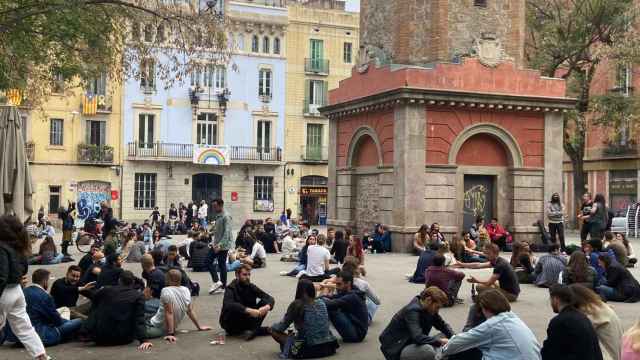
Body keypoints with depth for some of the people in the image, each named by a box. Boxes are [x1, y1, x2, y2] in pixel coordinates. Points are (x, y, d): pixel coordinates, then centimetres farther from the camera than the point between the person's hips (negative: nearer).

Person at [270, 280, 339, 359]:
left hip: (308, 350, -5)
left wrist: (273, 327, 19)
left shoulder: (296, 305, -10)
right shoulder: (321, 303, 6)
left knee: (274, 330, 6)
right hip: (328, 347, 5)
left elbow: (282, 327, -4)